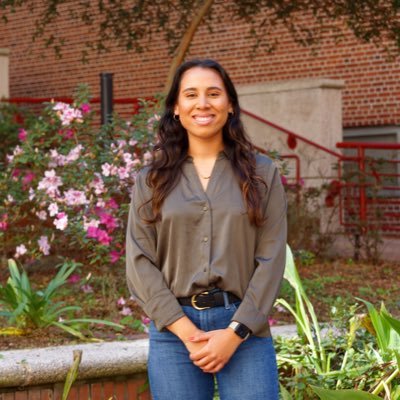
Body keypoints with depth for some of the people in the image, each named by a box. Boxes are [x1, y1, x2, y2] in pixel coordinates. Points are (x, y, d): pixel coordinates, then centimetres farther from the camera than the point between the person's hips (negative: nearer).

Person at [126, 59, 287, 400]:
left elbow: (271, 259, 0)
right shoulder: (152, 181, 8)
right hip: (174, 331, 1)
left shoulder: (262, 174, 6)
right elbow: (140, 261, 0)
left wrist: (234, 332, -10)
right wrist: (187, 332, -10)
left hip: (246, 328, -1)